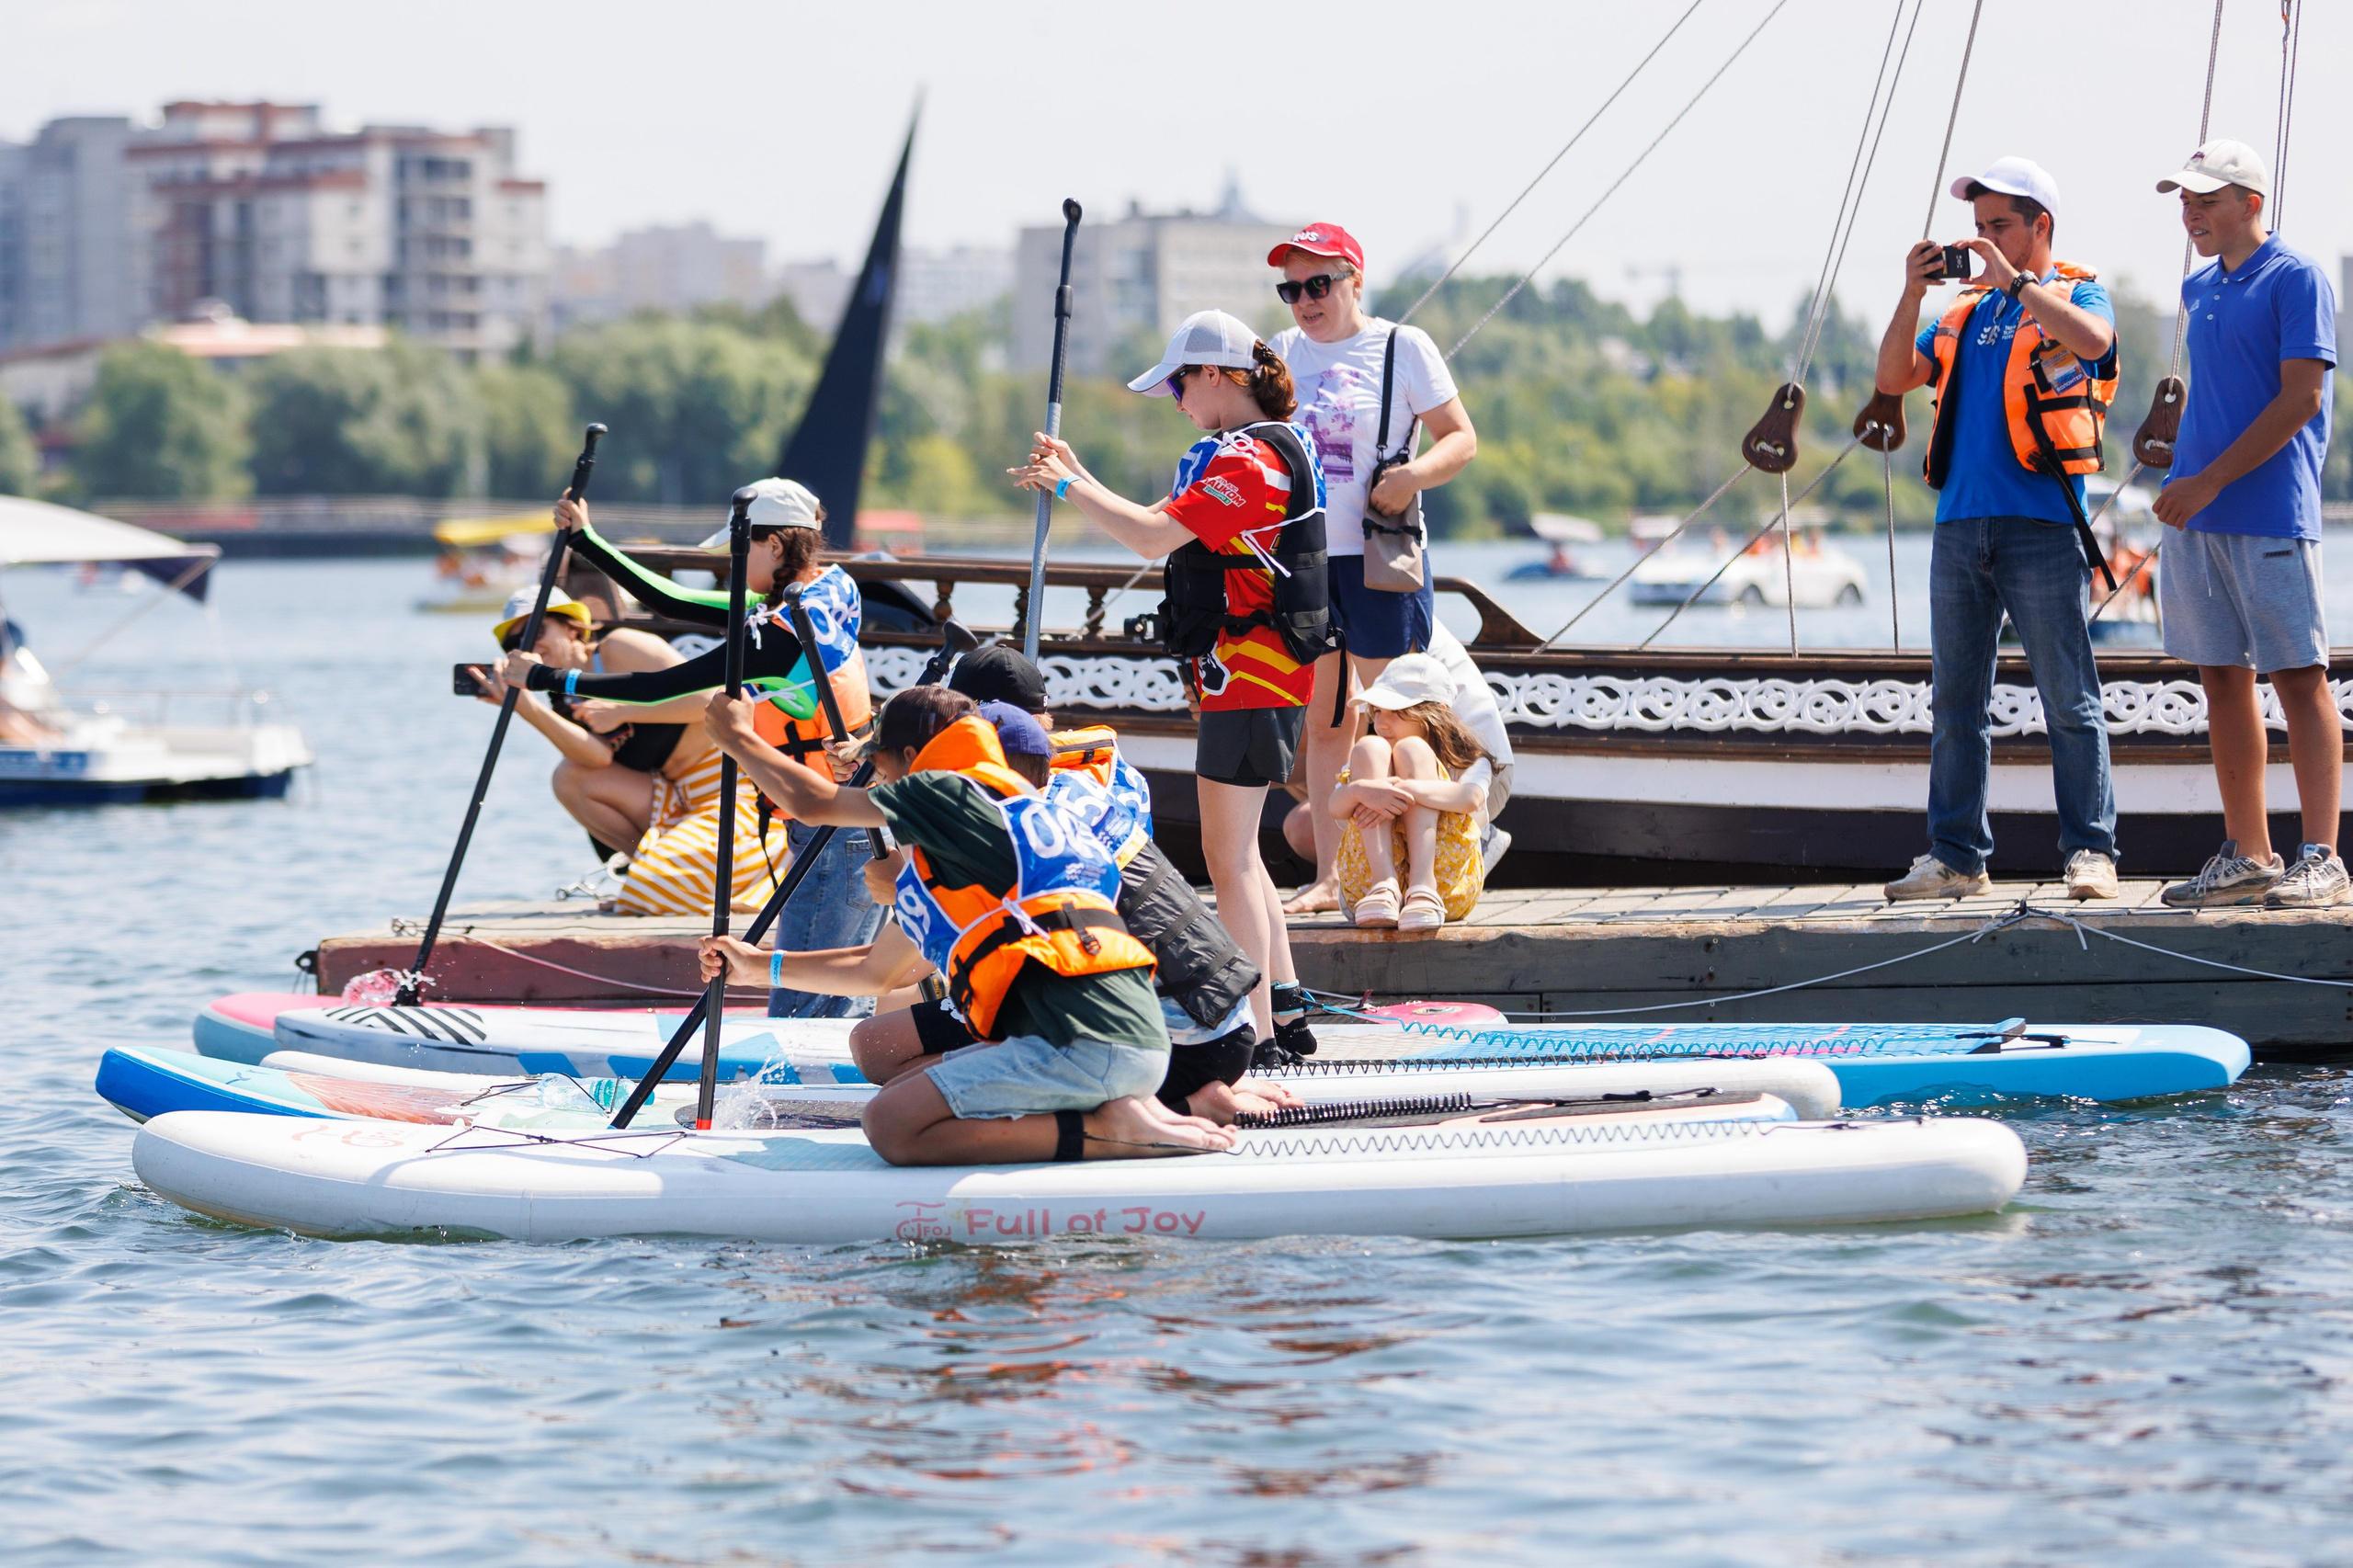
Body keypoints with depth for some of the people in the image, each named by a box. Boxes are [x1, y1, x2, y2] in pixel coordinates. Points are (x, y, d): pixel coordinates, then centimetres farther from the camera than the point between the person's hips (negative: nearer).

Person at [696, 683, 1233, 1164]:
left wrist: (737, 735, 24)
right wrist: (762, 967, 42)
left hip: (1086, 1043, -9)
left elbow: (810, 801, 6)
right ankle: (1116, 1107, 5)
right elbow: (879, 970, 38)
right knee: (900, 1090, 16)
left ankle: (1109, 1130, -14)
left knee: (893, 1124, -11)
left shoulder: (948, 792, 4)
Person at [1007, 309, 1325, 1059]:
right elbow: (1161, 523, 18)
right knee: (1236, 851, 17)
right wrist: (1078, 476, 11)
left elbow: (1152, 535, -25)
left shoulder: (1252, 458, -17)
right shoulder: (1264, 448, 16)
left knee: (1228, 857, -7)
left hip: (1250, 676, -11)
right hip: (1253, 678, 11)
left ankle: (1256, 1034, -6)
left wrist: (1069, 487, -13)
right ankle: (1285, 1009, 21)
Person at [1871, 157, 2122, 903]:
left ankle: (2090, 852, -3)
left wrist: (2012, 280, -13)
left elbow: (2092, 340, -19)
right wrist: (1913, 295, 3)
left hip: (2040, 524, -6)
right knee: (1957, 702, 6)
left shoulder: (2075, 294, 5)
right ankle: (1955, 856, 9)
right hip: (1959, 525, 6)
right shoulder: (1965, 312, 21)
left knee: (2069, 699, -5)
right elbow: (1894, 379, 15)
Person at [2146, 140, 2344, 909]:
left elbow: (2300, 399, -13)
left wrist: (2211, 481, -15)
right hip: (2197, 517, 8)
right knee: (2223, 679, 8)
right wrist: (2182, 484, 14)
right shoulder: (2200, 289, 17)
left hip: (2270, 517, -8)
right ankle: (2246, 856, 13)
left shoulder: (2296, 279, -6)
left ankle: (2320, 859, -6)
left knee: (2298, 677, -6)